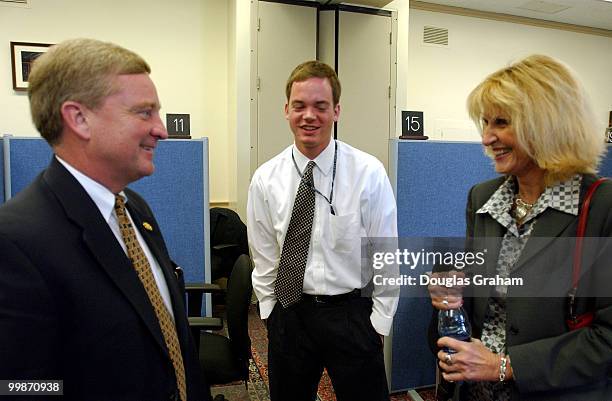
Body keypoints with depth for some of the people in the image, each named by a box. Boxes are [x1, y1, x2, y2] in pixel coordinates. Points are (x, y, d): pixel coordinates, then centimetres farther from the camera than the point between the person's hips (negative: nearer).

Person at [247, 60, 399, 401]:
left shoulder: (369, 173, -11)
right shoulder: (265, 180, -4)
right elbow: (265, 261, 4)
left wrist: (378, 323, -3)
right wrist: (272, 315, 5)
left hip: (352, 314, -1)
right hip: (288, 314, 2)